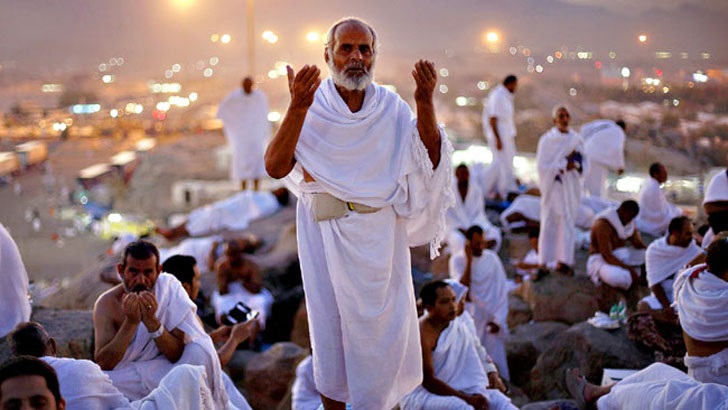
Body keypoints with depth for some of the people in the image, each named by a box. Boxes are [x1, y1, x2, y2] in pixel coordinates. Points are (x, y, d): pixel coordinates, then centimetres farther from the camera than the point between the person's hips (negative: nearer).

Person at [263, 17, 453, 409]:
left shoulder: (391, 107, 3)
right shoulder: (312, 106, -3)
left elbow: (430, 161, -6)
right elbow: (275, 167, -15)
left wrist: (425, 104, -18)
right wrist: (297, 109, -26)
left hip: (379, 234, 2)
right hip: (326, 232, -1)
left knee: (382, 326, 7)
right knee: (330, 324, 8)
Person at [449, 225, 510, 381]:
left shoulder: (492, 258, 0)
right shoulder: (457, 260, -5)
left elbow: (502, 291, 2)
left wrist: (499, 319, -4)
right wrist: (469, 260, -17)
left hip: (491, 320, 2)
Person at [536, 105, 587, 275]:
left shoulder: (576, 139, 4)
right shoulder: (547, 140, -8)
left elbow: (584, 163, 7)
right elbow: (542, 165, -12)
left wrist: (575, 164, -14)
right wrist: (564, 165, -17)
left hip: (571, 187, 4)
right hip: (553, 186, -4)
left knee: (568, 222, 7)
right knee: (550, 222, 1)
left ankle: (564, 260, 15)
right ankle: (546, 261, 10)